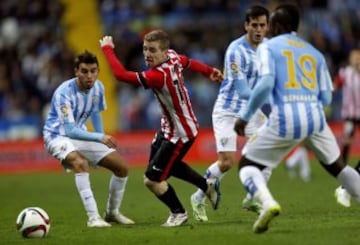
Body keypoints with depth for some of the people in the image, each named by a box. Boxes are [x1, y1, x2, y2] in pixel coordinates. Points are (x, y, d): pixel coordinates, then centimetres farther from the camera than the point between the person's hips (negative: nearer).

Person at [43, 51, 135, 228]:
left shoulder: (98, 87, -7)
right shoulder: (64, 92, -29)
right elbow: (69, 130, -36)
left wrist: (103, 139, 14)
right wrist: (99, 138, -46)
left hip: (80, 135, 7)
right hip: (58, 136, -7)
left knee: (121, 167, 2)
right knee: (80, 163, -38)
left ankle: (112, 213, 23)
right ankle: (93, 218, -36)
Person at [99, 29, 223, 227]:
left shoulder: (160, 76, -36)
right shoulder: (173, 57, -10)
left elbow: (121, 74, -39)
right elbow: (189, 63, 13)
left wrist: (107, 48, -25)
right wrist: (209, 72, 33)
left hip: (180, 133, -10)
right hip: (169, 127, 10)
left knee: (152, 180, -1)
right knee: (162, 163, 30)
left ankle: (178, 213, 25)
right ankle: (208, 186, 46)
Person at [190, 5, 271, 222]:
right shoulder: (236, 51, -25)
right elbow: (242, 91, -29)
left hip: (250, 110, 7)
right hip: (228, 111, -7)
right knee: (227, 162, -14)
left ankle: (253, 199, 11)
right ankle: (199, 198, 9)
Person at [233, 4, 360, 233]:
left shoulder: (268, 47, 7)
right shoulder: (315, 53, 20)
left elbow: (265, 84, -10)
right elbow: (326, 98, 15)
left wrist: (245, 117, -3)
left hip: (285, 119, -4)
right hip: (315, 117, 4)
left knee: (247, 164, 11)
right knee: (337, 166, 23)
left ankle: (268, 203, -18)